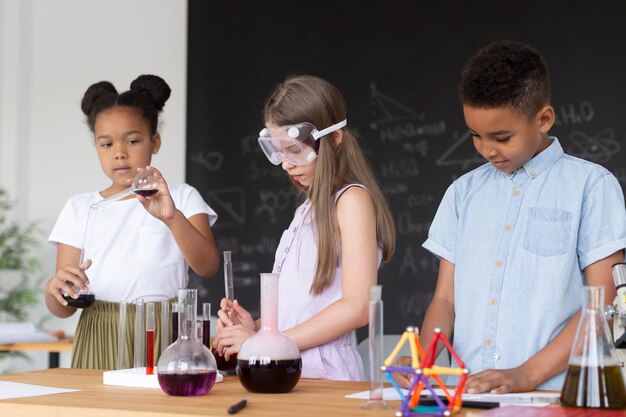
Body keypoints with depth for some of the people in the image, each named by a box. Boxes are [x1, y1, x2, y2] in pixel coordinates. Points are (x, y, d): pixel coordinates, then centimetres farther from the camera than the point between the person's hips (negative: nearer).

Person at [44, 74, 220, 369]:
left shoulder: (182, 198, 7)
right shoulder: (79, 208, 12)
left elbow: (207, 266, -9)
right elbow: (63, 308, 8)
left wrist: (173, 218, -25)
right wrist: (55, 288, -16)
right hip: (99, 342, 2)